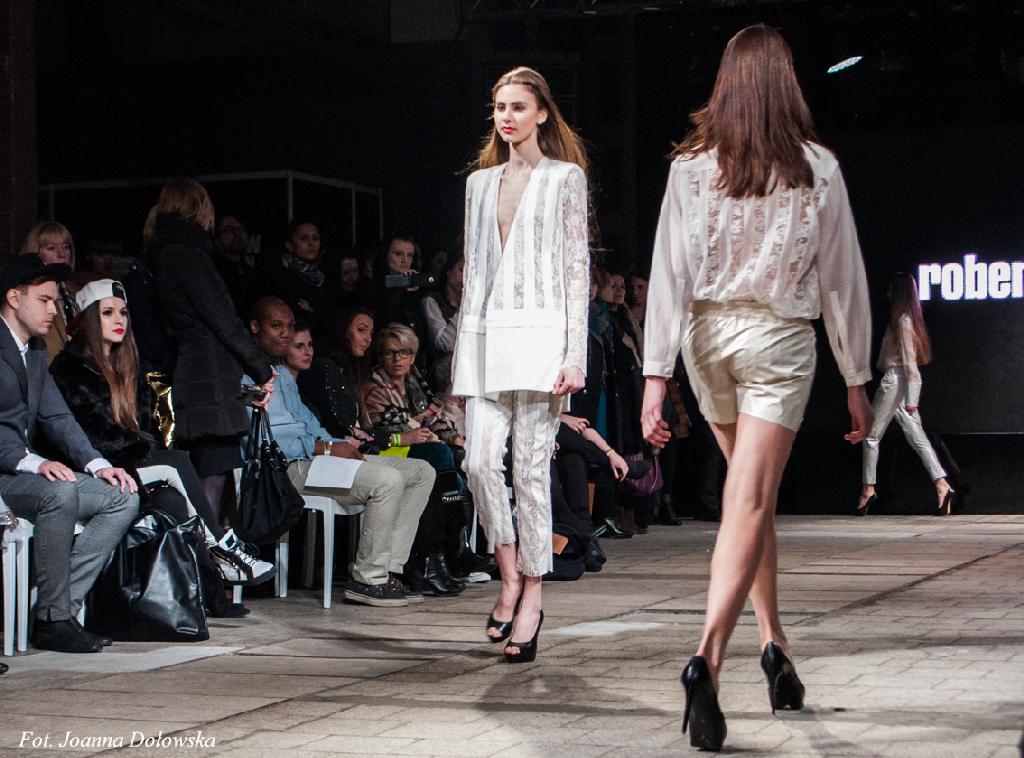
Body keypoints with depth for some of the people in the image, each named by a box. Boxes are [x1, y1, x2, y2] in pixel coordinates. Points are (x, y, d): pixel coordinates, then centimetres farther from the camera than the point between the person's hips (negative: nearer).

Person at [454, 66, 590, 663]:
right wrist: (462, 351, 13)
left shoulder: (565, 177, 4)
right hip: (486, 333, 4)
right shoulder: (481, 182, 18)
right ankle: (511, 575, 11)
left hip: (540, 331, -4)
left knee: (532, 467, -5)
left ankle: (532, 597, 2)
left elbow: (578, 266, -1)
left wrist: (574, 354, -9)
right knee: (480, 462, -7)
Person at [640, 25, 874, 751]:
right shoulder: (816, 168, -3)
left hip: (708, 336, 3)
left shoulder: (691, 166, -1)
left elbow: (669, 273, -5)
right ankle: (708, 657, -24)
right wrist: (857, 380, 8)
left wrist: (656, 375, -5)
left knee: (752, 492, 20)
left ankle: (774, 640, 24)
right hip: (781, 338, -3)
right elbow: (842, 279, 1)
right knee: (749, 504, -9)